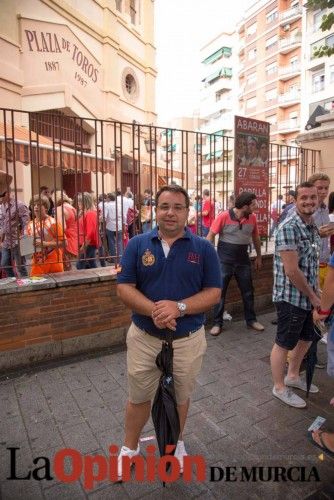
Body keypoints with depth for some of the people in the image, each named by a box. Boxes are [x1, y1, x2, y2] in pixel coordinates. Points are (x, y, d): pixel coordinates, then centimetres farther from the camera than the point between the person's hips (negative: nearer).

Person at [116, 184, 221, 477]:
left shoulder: (203, 248, -6)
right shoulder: (137, 244, -4)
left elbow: (214, 293, -8)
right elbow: (124, 287, -7)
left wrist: (179, 307, -24)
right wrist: (153, 310, -24)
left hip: (188, 340, 0)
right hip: (143, 337, 1)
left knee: (180, 398, 22)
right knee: (138, 398, 20)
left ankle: (177, 443, 51)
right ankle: (130, 447, 47)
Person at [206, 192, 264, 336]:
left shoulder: (252, 218, -2)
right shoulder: (224, 216, -16)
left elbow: (256, 238, 13)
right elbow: (211, 236, -9)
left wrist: (258, 256, 17)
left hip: (243, 259, 4)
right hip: (224, 259, -4)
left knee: (248, 291, 12)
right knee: (220, 292, 4)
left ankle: (251, 320, 30)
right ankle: (217, 323, 16)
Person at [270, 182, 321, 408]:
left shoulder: (313, 227, 8)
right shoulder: (289, 228, -20)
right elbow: (292, 271, -23)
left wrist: (316, 294, 8)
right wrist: (313, 297, -12)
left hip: (308, 297, 9)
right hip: (291, 298, -9)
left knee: (306, 338, 23)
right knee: (284, 344, 8)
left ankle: (293, 376, 44)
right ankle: (280, 387, 28)